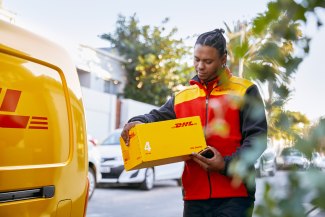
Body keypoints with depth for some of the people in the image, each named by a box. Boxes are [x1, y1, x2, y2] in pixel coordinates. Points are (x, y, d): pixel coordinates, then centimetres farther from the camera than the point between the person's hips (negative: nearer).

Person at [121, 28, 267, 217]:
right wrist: (138, 123, -14)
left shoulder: (244, 91, 2)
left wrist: (227, 164, -18)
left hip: (234, 196, -4)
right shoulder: (182, 97, 15)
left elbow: (256, 137, -4)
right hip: (194, 196, 4)